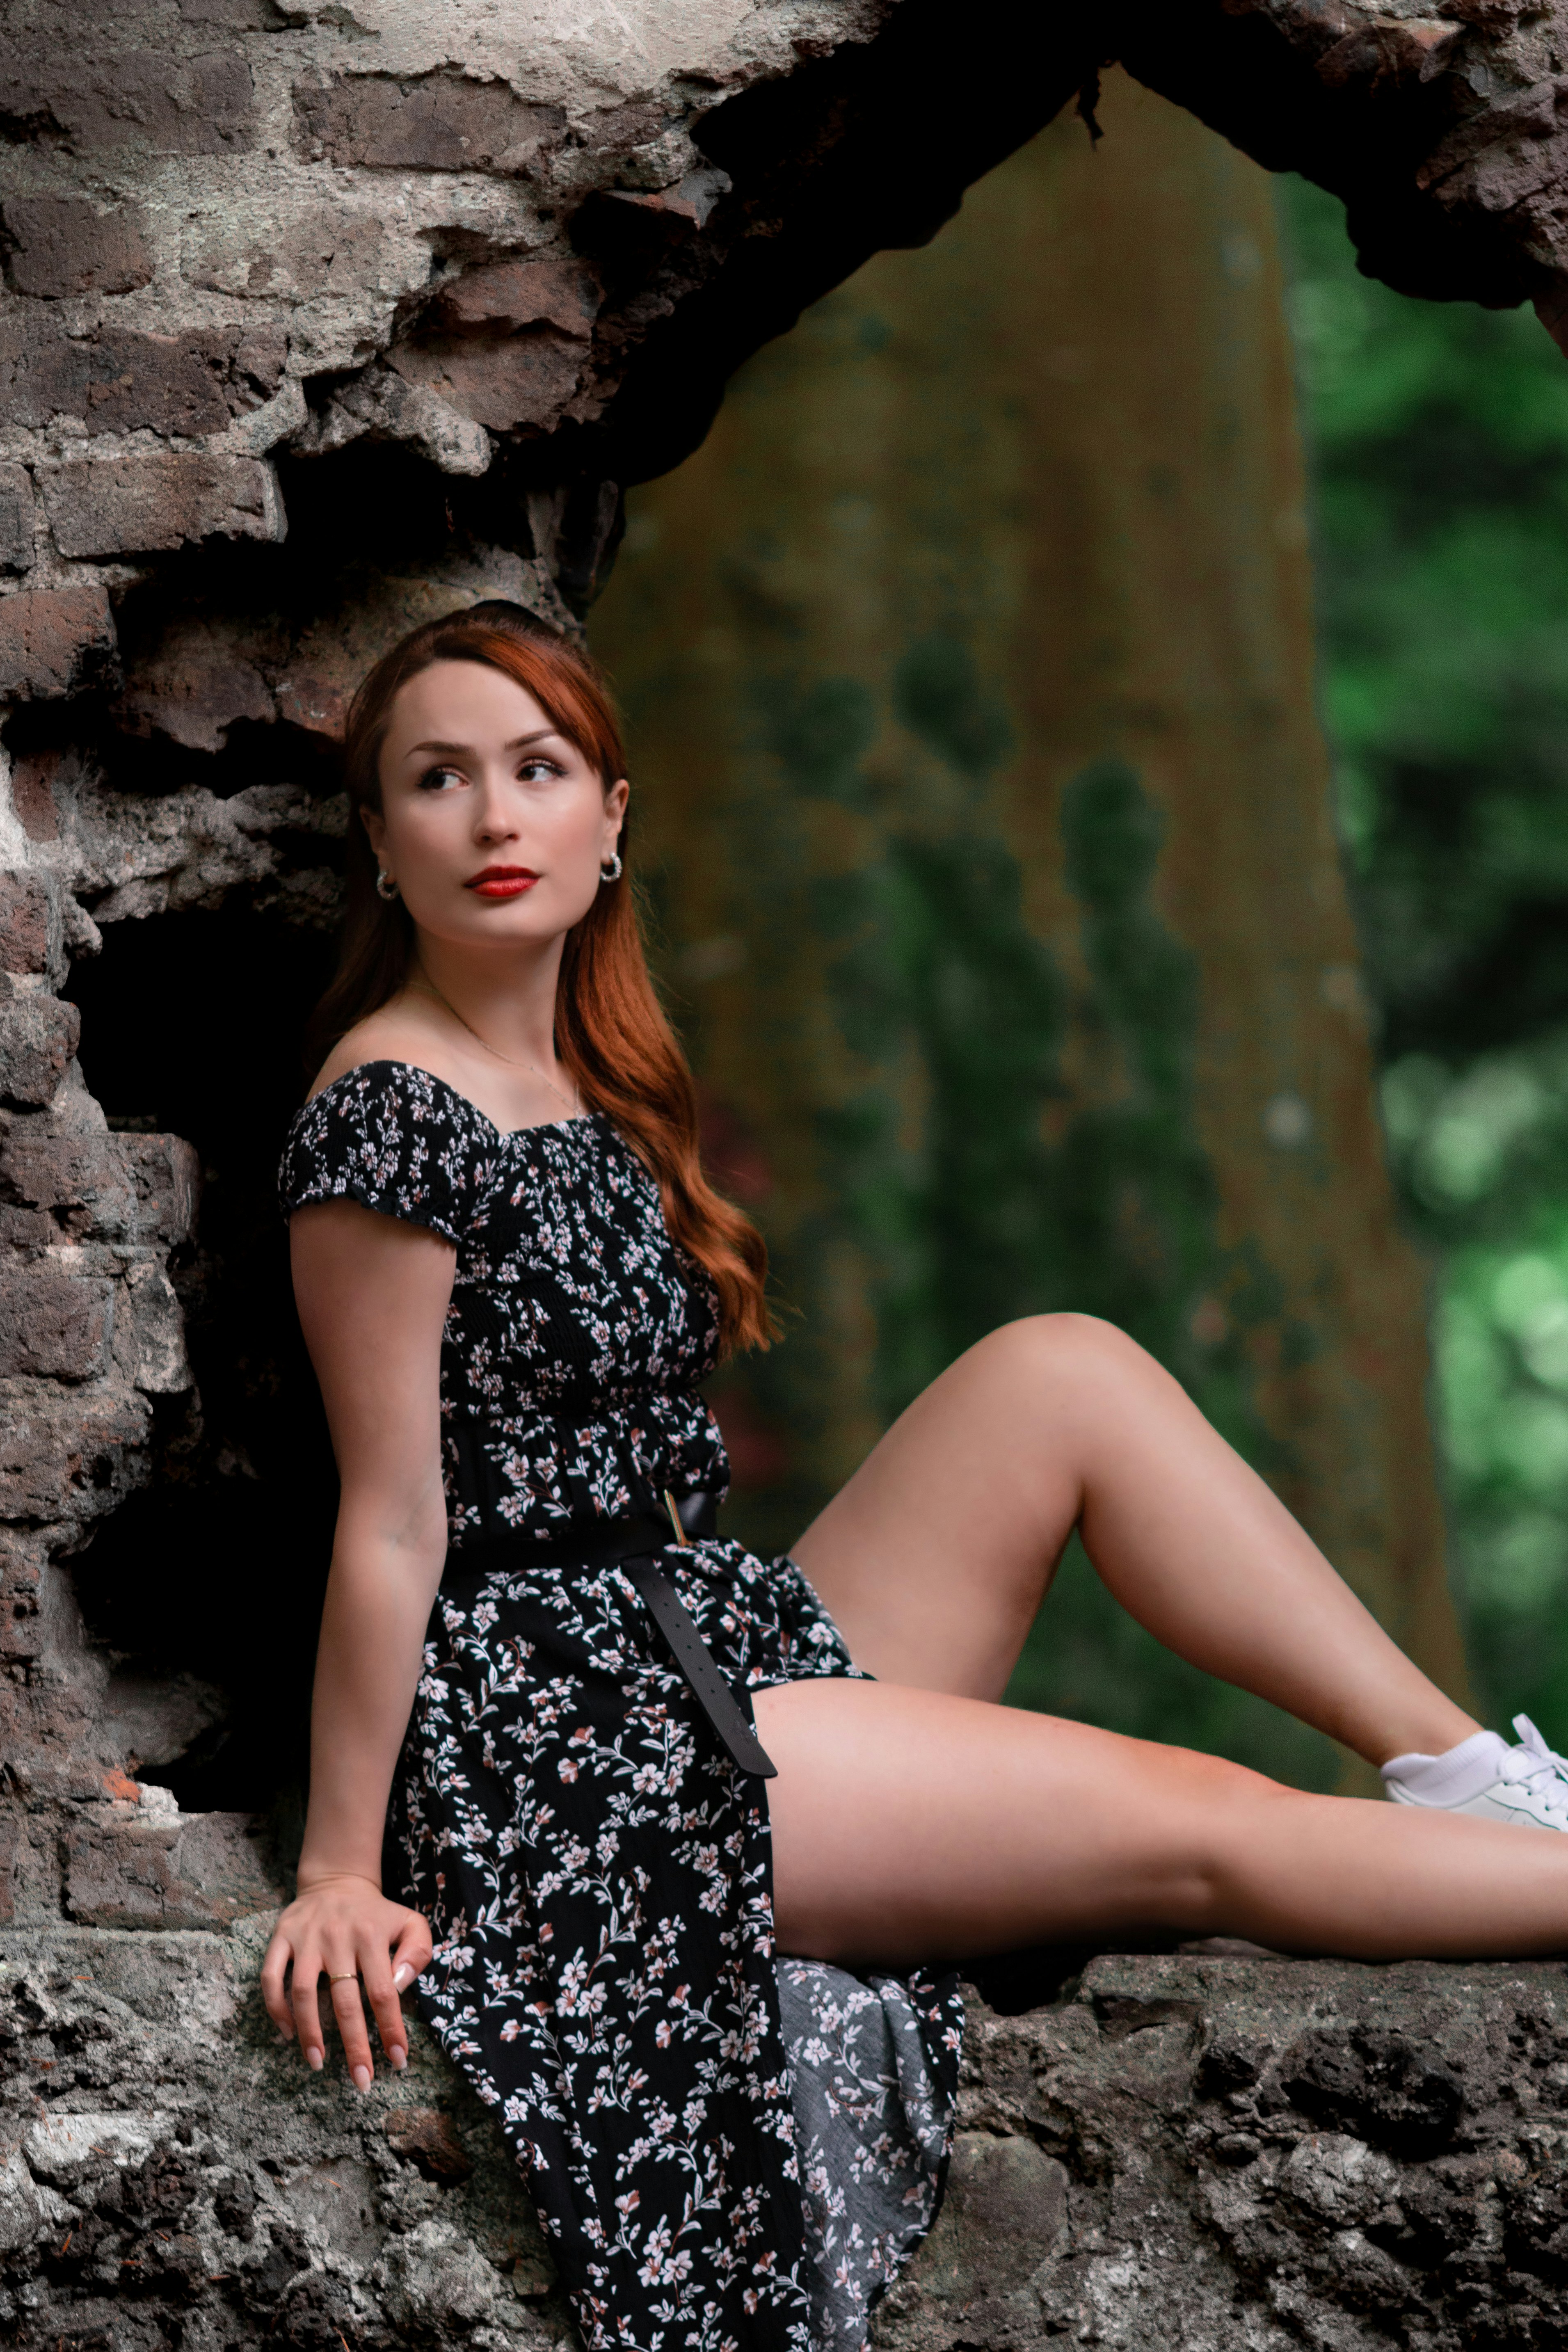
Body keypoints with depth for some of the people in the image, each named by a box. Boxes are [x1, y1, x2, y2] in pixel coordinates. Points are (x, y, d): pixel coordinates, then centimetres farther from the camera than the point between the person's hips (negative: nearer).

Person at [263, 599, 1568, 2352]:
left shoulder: (591, 1088, 14)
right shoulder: (393, 1114, -13)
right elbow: (394, 1520, -15)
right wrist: (342, 1873, -14)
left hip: (717, 1649, 9)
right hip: (561, 1732, -8)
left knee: (1060, 1369, -4)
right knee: (1192, 1823, -12)